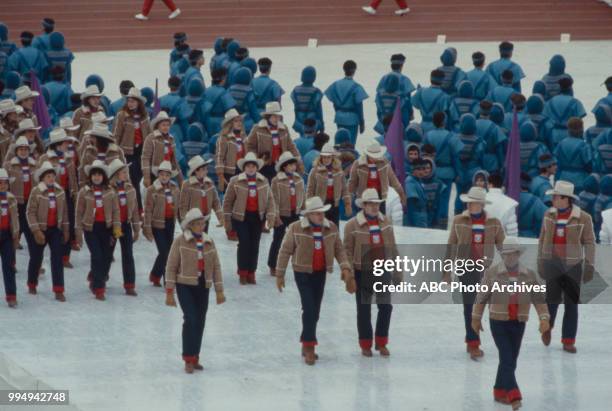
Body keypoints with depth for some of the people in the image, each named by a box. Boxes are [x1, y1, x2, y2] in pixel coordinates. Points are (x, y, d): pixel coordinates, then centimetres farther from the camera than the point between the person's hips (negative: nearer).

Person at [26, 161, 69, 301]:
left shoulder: (60, 191, 2)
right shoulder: (36, 191, -12)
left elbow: (64, 211, 9)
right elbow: (30, 212, -14)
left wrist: (66, 230, 8)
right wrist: (36, 231, -19)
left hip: (56, 230, 3)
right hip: (40, 229, -3)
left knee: (58, 259, -7)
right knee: (36, 258, 12)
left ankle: (58, 291, -9)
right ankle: (32, 285, 33)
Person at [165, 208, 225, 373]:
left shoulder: (209, 242, 7)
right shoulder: (180, 241, -7)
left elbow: (216, 267, 10)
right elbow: (171, 267, -6)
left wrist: (219, 291, 7)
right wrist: (169, 292, -9)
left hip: (203, 287, 5)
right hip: (185, 286, -5)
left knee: (200, 323, 7)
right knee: (191, 320, -15)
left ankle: (195, 358, 19)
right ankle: (188, 359, -8)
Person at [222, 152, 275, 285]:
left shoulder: (263, 182, 5)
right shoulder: (235, 181, -3)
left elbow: (270, 199, 5)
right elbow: (228, 201, 0)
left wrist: (271, 216, -6)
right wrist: (227, 220, -1)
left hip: (257, 217, 3)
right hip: (241, 217, -3)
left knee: (254, 245, 4)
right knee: (244, 243, -10)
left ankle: (251, 273, 14)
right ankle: (242, 273, 2)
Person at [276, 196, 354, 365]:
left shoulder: (331, 228, -2)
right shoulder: (295, 229, -13)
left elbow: (339, 249, 6)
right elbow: (285, 252, -6)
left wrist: (345, 268, -7)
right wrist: (280, 275, -3)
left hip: (320, 273, 5)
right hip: (303, 273, -5)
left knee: (315, 311, 12)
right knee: (309, 309, -14)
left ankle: (306, 345, 26)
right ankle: (309, 347, -8)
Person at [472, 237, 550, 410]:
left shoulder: (529, 275, 1)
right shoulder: (492, 273, -5)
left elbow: (538, 299, 1)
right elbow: (481, 297, 2)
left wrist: (544, 318, -11)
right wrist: (476, 318, 6)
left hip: (518, 324, 3)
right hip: (498, 322, -3)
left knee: (511, 360, 10)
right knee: (506, 358, -13)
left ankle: (500, 392, 25)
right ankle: (513, 395, -19)